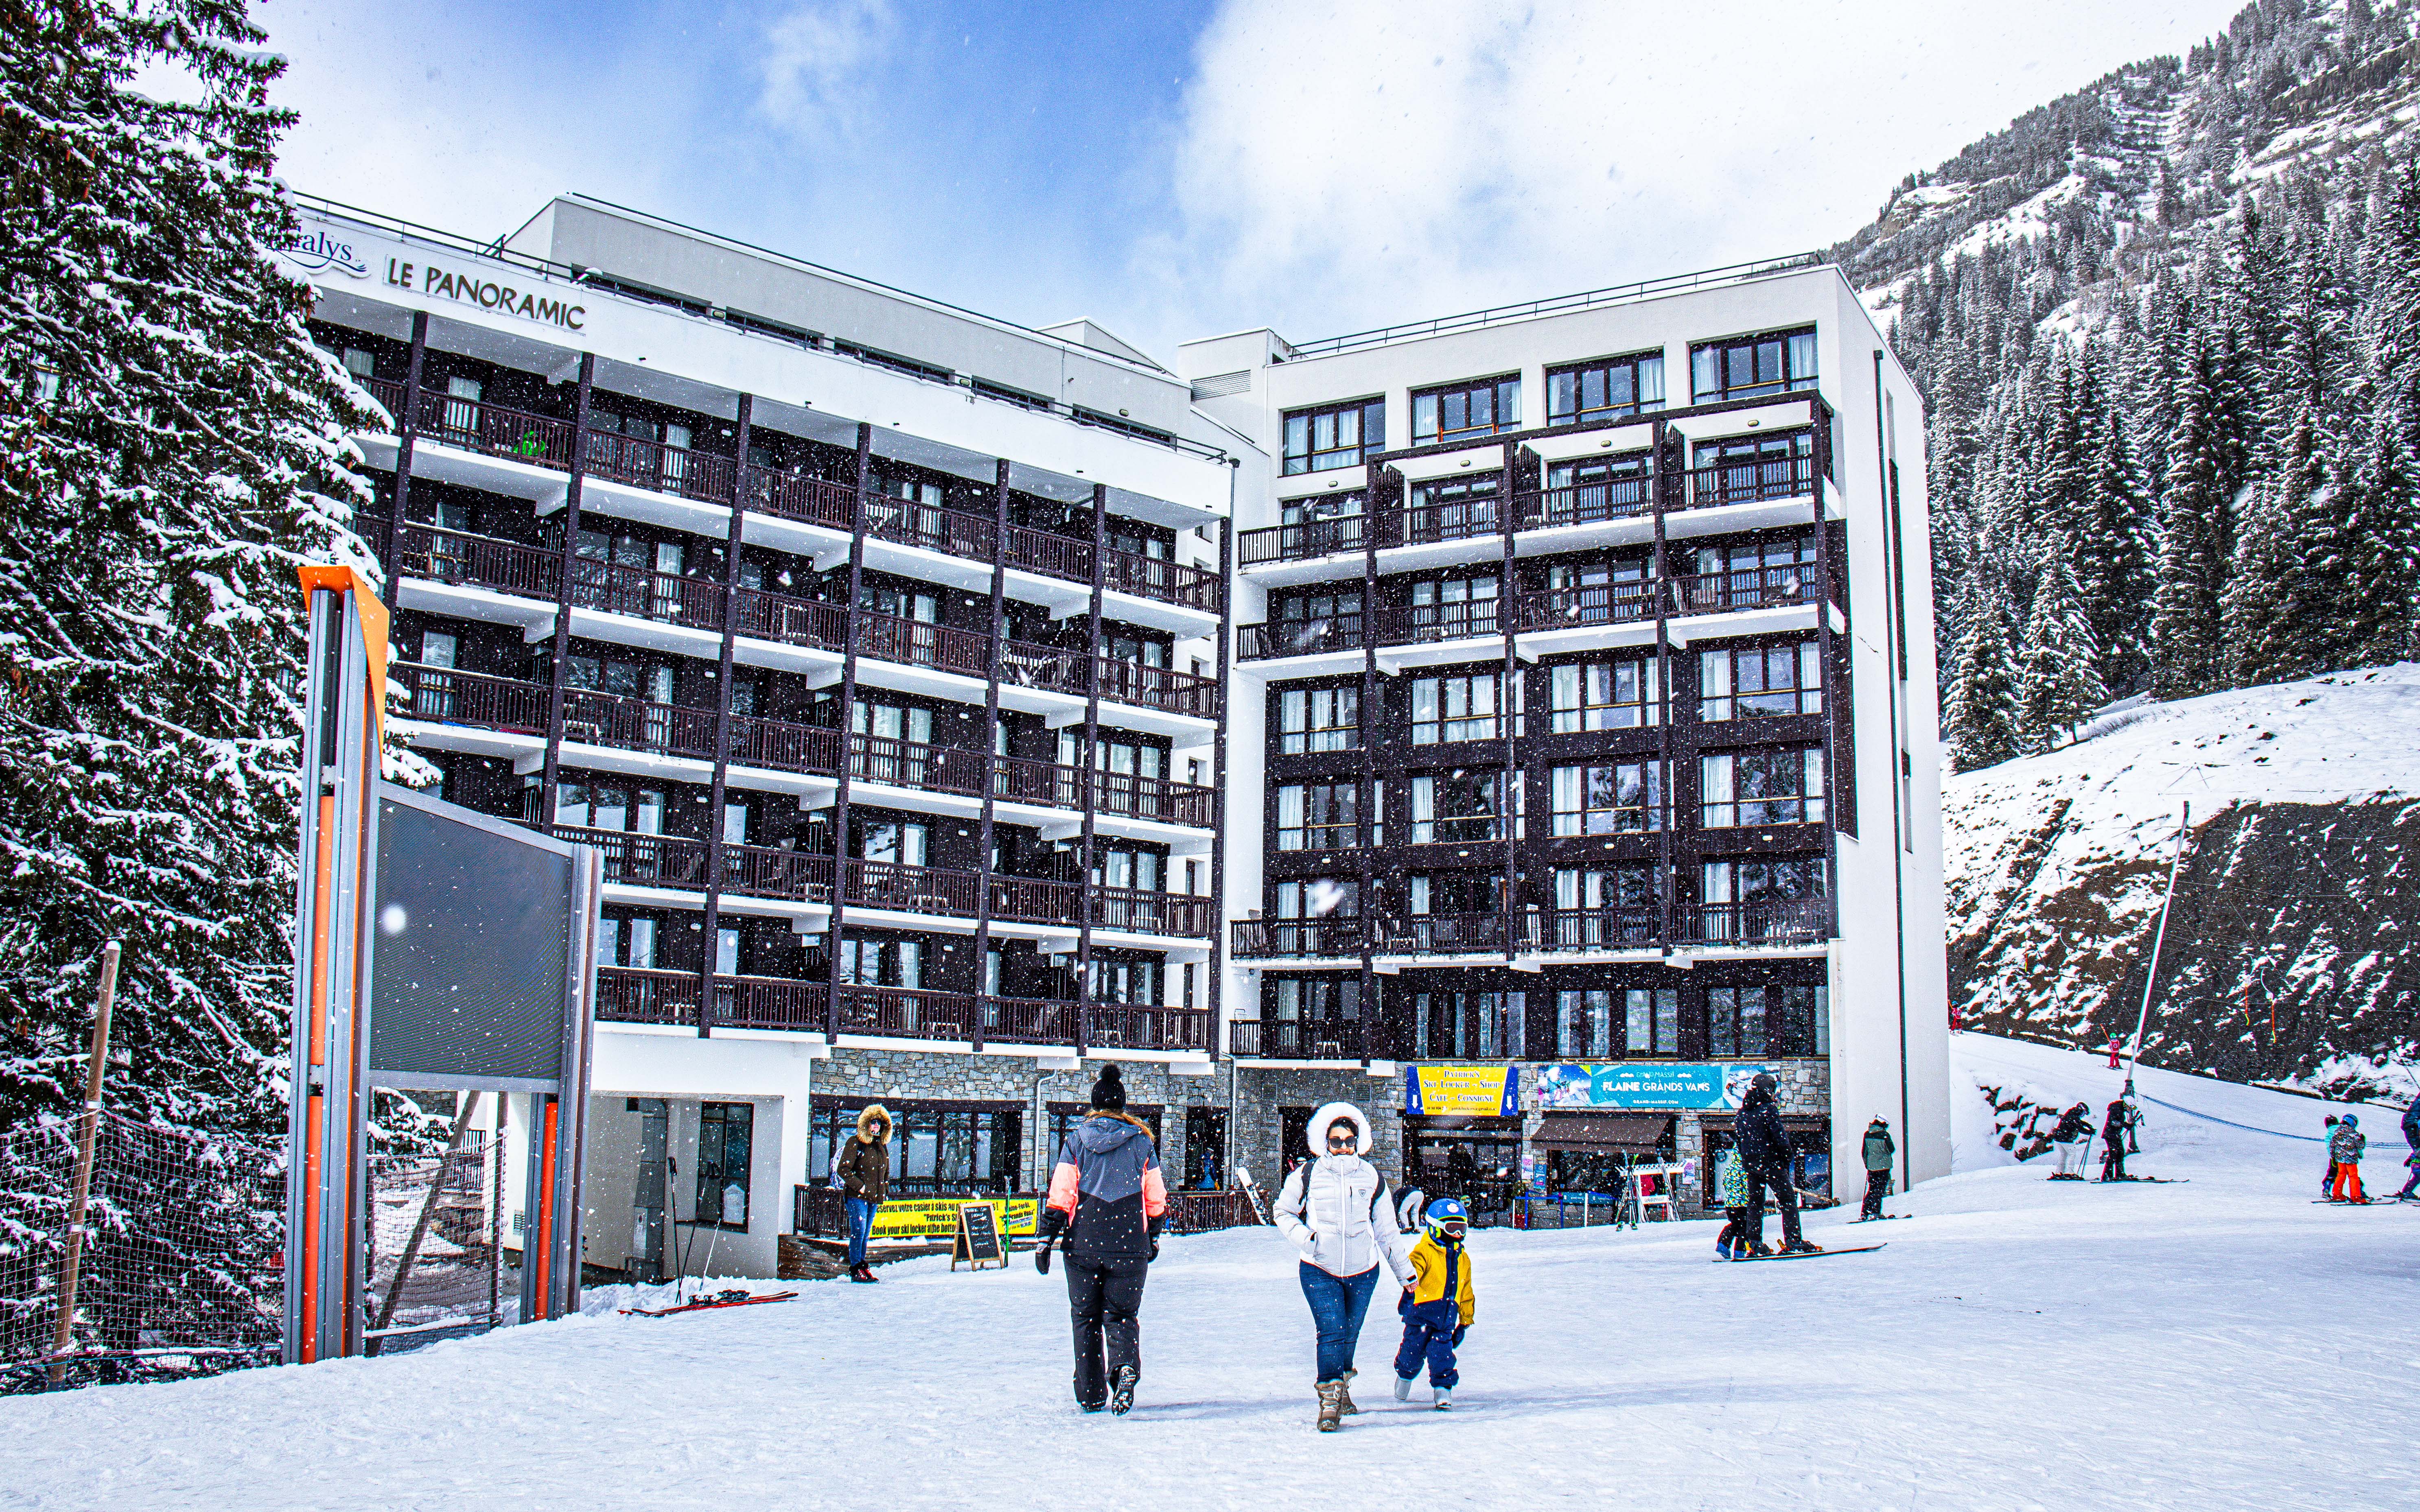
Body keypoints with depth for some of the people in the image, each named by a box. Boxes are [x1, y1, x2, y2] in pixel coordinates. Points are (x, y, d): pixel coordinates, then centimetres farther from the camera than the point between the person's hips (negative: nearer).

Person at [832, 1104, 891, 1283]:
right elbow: (843, 1170, -13)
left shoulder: (882, 1145, 15)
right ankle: (856, 1269, -7)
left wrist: (885, 1191, 14)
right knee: (859, 1231, -10)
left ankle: (861, 1266, 18)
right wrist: (860, 1186, -14)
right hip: (857, 1196, -7)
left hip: (874, 1198, 7)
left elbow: (886, 1172, 26)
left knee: (866, 1234, 12)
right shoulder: (856, 1144, -7)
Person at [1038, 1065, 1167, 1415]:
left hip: (1083, 1246, 0)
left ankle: (1091, 1396, 13)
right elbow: (1156, 1199, 7)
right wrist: (1154, 1238, 22)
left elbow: (1059, 1196, -4)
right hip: (1129, 1248, 0)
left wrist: (1046, 1239, 0)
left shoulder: (1076, 1140, 0)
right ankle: (1125, 1367, -22)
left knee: (1086, 1317, 12)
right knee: (1122, 1314, 8)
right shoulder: (1141, 1142, 3)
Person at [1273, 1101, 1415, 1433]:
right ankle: (1329, 1400, -10)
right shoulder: (1308, 1176, -1)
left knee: (1349, 1335, 11)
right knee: (1331, 1332, -15)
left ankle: (1342, 1388, 33)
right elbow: (1283, 1213, 10)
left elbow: (1387, 1230, 13)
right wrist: (1305, 1239, -8)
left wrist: (1405, 1272, 16)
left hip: (1363, 1271, 2)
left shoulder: (1372, 1178, 5)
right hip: (1319, 1271, -2)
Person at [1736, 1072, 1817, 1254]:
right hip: (1769, 1160, -7)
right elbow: (1780, 1136, -14)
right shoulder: (1769, 1108, -9)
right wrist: (1786, 1159, -5)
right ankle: (1793, 1241, -10)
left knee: (1755, 1202, 11)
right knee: (1788, 1200, -2)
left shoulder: (1743, 1111, 12)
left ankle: (1754, 1243, 7)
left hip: (1750, 1163, 7)